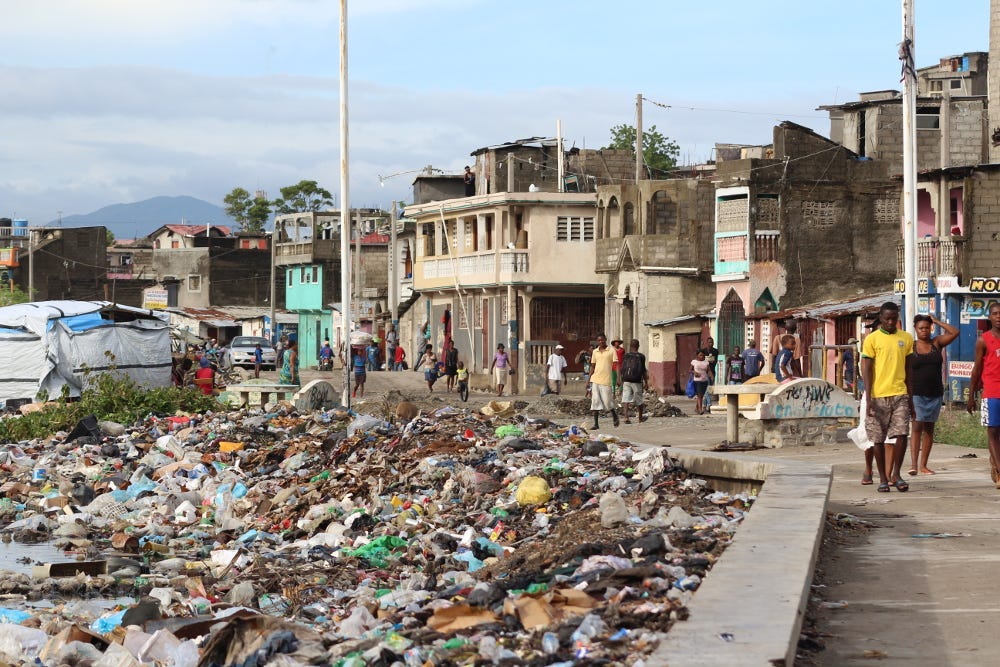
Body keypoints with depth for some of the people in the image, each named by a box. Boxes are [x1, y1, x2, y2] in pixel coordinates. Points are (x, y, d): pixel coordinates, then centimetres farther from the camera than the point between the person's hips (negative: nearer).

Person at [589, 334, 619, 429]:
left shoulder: (611, 350, 0)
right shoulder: (595, 352, 12)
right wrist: (589, 379, 13)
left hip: (606, 380, -4)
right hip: (595, 380, 4)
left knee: (607, 401, -4)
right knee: (595, 401, 0)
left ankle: (614, 416, 24)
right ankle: (596, 424, 2)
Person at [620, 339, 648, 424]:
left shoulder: (625, 356, 5)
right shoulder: (641, 356, -3)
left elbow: (622, 370, 8)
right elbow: (643, 370, -3)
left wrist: (622, 380, 20)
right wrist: (646, 382, 3)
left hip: (626, 381, 1)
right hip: (636, 381, -1)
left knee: (625, 399, -4)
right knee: (639, 400, 14)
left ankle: (626, 417, -19)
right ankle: (640, 417, 29)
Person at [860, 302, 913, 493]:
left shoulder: (906, 339, 10)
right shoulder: (872, 339, 0)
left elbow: (909, 369, 15)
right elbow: (866, 370, -2)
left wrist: (911, 397, 13)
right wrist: (869, 399, -9)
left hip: (900, 395, 2)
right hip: (877, 396, -2)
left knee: (901, 434, -9)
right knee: (877, 439, 1)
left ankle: (895, 474, 4)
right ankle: (883, 478, 12)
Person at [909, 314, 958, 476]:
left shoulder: (937, 343, 8)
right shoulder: (910, 347, 1)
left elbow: (954, 332, -3)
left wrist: (937, 321, 0)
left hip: (935, 394, 3)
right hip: (917, 394, -3)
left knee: (929, 429, 6)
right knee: (917, 427, -13)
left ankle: (923, 465, 11)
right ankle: (913, 464, -20)